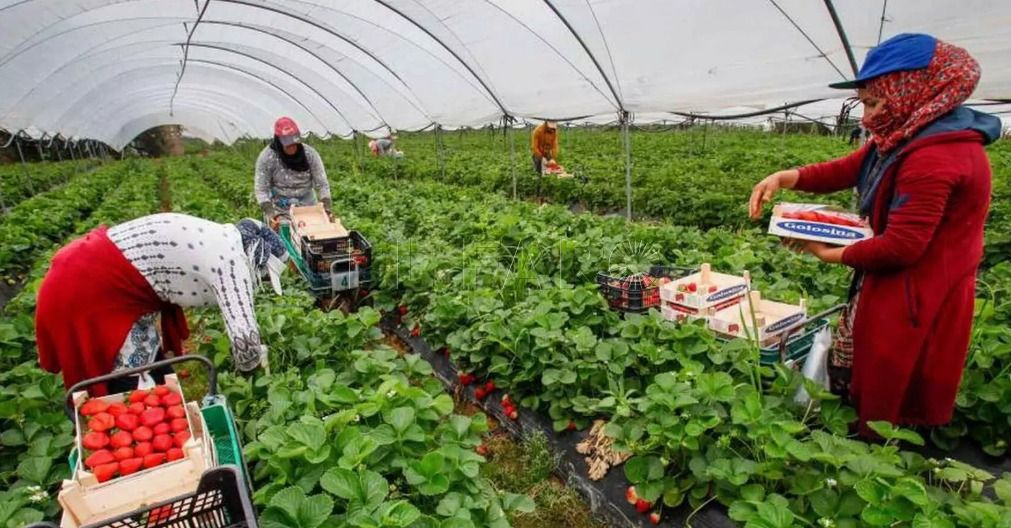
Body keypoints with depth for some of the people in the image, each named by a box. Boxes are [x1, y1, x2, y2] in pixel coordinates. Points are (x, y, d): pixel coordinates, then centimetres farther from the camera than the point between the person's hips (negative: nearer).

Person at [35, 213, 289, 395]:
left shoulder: (220, 239, 8)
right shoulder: (231, 258, -22)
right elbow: (244, 335, -27)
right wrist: (250, 363, -4)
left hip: (102, 277, 10)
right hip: (87, 290, -10)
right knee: (130, 391, 2)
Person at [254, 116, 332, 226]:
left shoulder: (310, 154, -10)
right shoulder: (267, 157, -14)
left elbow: (322, 184, -9)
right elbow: (261, 189, -11)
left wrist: (327, 207, -23)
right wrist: (269, 213, -24)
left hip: (307, 206, 2)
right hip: (280, 210, -2)